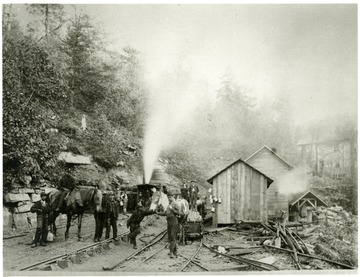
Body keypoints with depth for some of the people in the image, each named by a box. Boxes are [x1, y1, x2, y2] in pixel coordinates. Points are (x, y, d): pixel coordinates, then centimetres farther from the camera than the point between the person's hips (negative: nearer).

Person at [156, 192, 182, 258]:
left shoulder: (176, 204, -6)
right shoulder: (169, 205, 20)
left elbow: (179, 213, -17)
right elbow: (165, 213, 24)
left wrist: (172, 209, -21)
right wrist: (158, 213, 13)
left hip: (174, 223, -9)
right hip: (169, 223, 9)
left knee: (173, 237, -13)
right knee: (170, 237, 9)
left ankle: (172, 252, -17)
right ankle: (175, 251, 17)